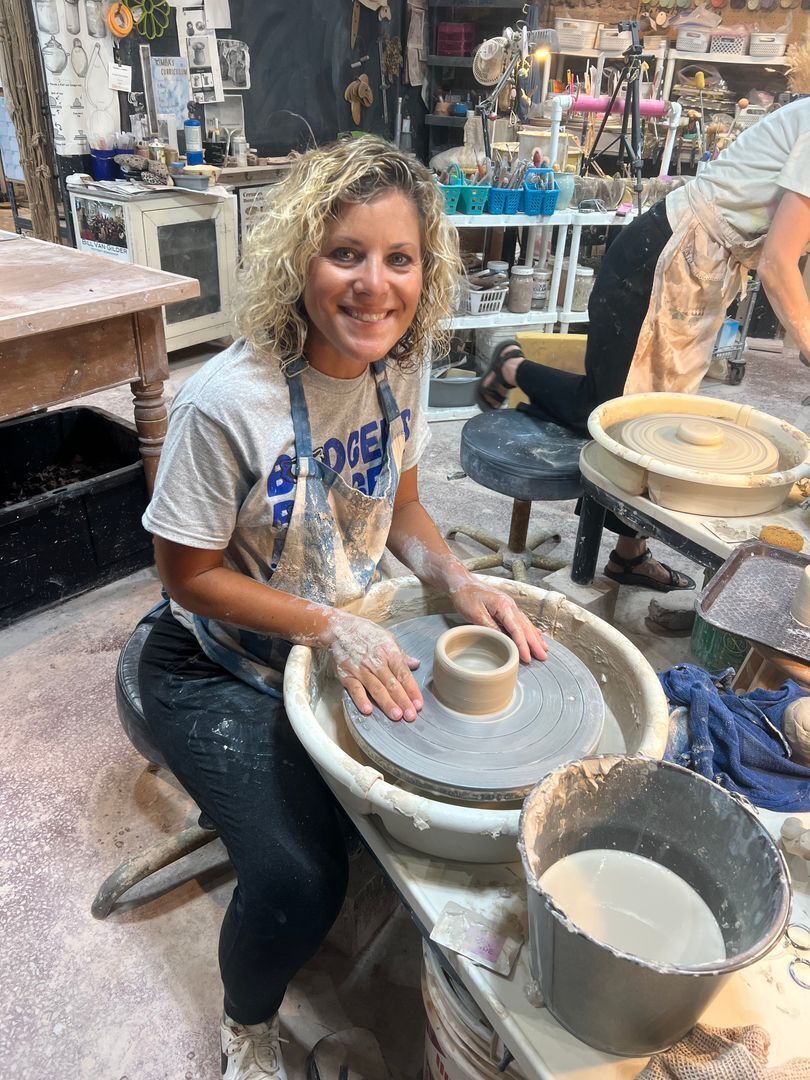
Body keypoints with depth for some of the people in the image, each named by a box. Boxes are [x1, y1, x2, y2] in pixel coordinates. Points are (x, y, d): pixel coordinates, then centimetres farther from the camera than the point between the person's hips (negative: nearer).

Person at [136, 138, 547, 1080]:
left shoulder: (400, 366, -8)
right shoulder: (227, 402, -27)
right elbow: (189, 575, -17)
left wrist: (459, 582, -13)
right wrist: (333, 629, -24)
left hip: (345, 634, 6)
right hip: (221, 671, -5)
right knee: (298, 882, -18)